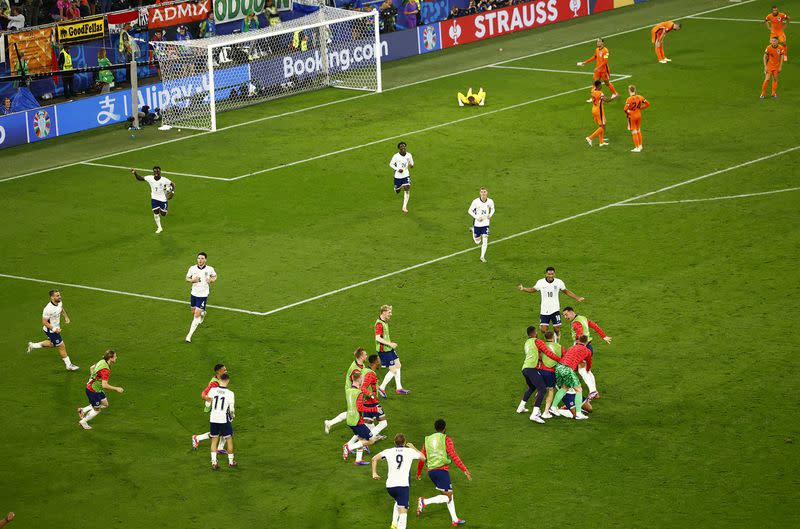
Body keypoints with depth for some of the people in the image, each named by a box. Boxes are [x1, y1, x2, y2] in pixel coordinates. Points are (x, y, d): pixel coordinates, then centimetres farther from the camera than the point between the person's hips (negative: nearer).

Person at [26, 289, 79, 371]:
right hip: (50, 330, -9)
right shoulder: (48, 309, -34)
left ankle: (33, 345, 42)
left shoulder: (59, 302, -9)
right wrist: (54, 329, -33)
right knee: (61, 346, 3)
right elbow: (44, 322, -26)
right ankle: (68, 365, 19)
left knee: (52, 344, 28)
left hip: (56, 328, 9)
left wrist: (66, 317, 5)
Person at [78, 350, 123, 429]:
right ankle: (83, 422, 29)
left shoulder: (102, 362, -3)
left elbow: (91, 368, 15)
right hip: (93, 391, -9)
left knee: (105, 404, 20)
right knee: (97, 410, 9)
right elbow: (105, 385, -36)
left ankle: (83, 410, 28)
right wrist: (116, 389, -25)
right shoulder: (105, 370, -32)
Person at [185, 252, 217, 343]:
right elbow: (187, 277, 8)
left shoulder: (210, 269, -8)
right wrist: (192, 280, -14)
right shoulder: (192, 268, -5)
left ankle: (189, 335, -4)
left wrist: (211, 280, -12)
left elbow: (214, 277, 10)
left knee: (197, 315, -9)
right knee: (194, 313, 17)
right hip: (194, 294, 3)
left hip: (203, 295, -3)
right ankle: (202, 314, 55)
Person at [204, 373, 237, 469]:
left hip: (213, 419, 2)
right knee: (229, 440, 14)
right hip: (224, 419, -2)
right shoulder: (230, 394, -12)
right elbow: (232, 410, -8)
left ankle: (213, 462, 6)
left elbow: (208, 403, 1)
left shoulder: (213, 390, -7)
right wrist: (233, 415, 14)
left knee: (214, 440, 12)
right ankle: (231, 461, 24)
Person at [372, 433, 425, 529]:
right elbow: (423, 458, 21)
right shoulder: (410, 451, 4)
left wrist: (374, 473, 7)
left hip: (390, 485, 4)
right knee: (403, 511, -7)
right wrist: (413, 448, 34)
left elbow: (374, 458, -1)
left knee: (398, 501, 32)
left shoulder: (389, 451, 7)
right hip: (403, 485, -4)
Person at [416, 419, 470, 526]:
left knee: (449, 494, 18)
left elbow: (422, 458, 18)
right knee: (448, 497, -5)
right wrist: (465, 470, -8)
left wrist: (418, 473, 30)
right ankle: (425, 502, -23)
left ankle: (455, 519, 16)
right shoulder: (446, 439, 0)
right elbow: (453, 456, -9)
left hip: (431, 470, 7)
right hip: (442, 469, -7)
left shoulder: (428, 439, 16)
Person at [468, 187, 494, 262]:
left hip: (485, 223, 1)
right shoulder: (476, 202, -15)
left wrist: (490, 215, -9)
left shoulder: (490, 201, -8)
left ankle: (482, 257, 2)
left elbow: (492, 209, 11)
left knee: (485, 240, -10)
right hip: (477, 223, -1)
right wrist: (476, 217, -19)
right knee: (478, 242, 12)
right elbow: (470, 211, -6)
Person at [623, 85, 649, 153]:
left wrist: (627, 112, -7)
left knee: (634, 132, 4)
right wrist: (640, 108, 8)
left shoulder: (629, 99, -22)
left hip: (632, 116, -6)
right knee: (638, 131, 20)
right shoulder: (639, 97, -3)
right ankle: (640, 146, 29)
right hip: (639, 115, 6)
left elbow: (625, 109, -29)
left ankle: (637, 148, 7)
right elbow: (647, 103, 4)